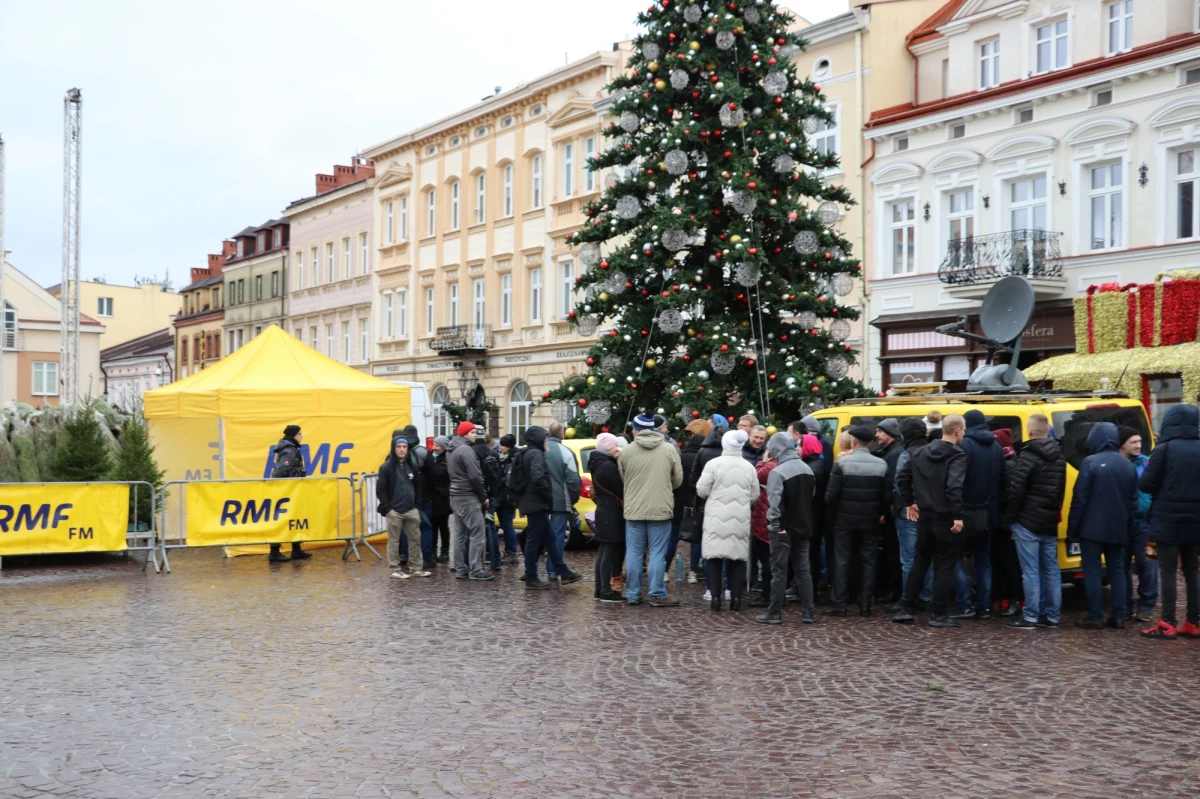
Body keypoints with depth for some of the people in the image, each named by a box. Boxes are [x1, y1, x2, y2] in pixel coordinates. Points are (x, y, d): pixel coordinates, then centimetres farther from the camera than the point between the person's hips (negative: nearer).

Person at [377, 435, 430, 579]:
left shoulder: (412, 466, 10)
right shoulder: (386, 467, -5)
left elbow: (418, 487, 15)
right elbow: (380, 490, -7)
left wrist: (417, 505, 5)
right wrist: (387, 508, -11)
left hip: (411, 510, 5)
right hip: (394, 511, -5)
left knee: (416, 538, 6)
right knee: (394, 540, 1)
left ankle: (417, 567, 14)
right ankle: (396, 568, 8)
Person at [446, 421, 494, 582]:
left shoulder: (453, 450, 17)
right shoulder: (466, 450, -15)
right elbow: (475, 477, -19)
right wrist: (484, 496, -8)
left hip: (456, 496, 10)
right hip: (469, 497, -10)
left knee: (461, 534, 11)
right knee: (477, 533, -7)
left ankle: (460, 569, 13)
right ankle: (475, 570, -8)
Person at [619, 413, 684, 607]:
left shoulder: (627, 451, -2)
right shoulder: (669, 450, -4)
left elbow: (621, 480, 8)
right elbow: (678, 480, 3)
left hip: (634, 510, 1)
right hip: (661, 509, -1)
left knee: (634, 553, 8)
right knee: (657, 553, 3)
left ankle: (633, 594, 13)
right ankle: (657, 595, 4)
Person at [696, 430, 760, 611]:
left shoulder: (714, 463, -7)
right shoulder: (749, 467, 5)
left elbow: (702, 490, -6)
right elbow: (755, 496, 8)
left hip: (717, 518, -2)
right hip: (740, 519, 3)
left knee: (715, 557, 4)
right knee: (738, 558, 8)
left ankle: (715, 597, 2)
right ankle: (736, 597, 7)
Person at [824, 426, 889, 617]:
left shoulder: (842, 463, -11)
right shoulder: (881, 465, -1)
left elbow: (831, 495, -12)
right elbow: (887, 495, 0)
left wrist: (834, 511, 6)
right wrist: (881, 513, 15)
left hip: (845, 520, -2)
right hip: (871, 521, 2)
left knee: (842, 561, 5)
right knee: (868, 562, 9)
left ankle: (839, 604, 5)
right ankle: (865, 605, 10)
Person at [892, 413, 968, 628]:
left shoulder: (921, 452, 8)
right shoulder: (957, 455, -14)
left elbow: (902, 477, 11)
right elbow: (954, 486, -27)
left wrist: (909, 502, 18)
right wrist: (958, 516, -24)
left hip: (924, 516, 6)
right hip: (946, 519, -6)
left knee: (919, 562, 17)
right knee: (945, 566, 4)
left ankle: (905, 609, 17)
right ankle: (938, 614, 6)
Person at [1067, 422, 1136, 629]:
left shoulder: (1090, 462, -12)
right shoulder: (1129, 466, 9)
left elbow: (1079, 498, -13)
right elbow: (1133, 502, 14)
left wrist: (1072, 528, -7)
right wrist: (1128, 530, 19)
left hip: (1092, 528, -6)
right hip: (1118, 530, 6)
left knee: (1092, 570, 0)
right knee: (1117, 570, 12)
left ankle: (1095, 617, -1)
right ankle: (1118, 617, 12)